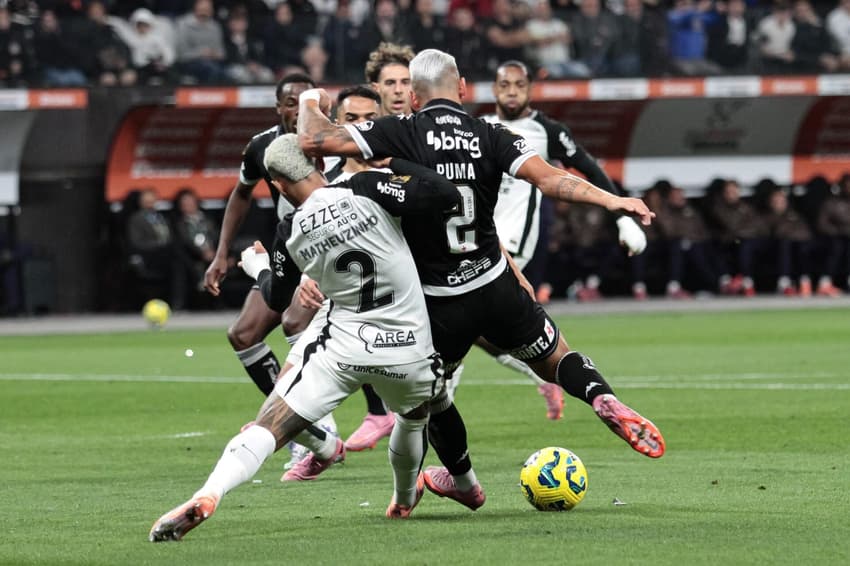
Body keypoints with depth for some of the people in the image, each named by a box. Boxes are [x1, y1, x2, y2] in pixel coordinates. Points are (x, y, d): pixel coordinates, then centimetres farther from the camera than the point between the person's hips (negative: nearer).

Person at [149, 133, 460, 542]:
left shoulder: (291, 233, -2)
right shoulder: (366, 190, -11)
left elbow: (276, 299, 15)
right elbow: (448, 196, -16)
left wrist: (257, 266, 37)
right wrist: (395, 163, -3)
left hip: (342, 351, -1)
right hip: (409, 351, 1)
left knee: (265, 430, -4)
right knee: (414, 416, 34)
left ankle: (207, 496, -27)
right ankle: (404, 500, 53)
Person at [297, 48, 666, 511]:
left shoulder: (402, 134, -11)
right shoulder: (491, 137, -4)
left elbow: (314, 141, -17)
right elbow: (548, 178, -17)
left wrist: (310, 103, 3)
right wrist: (612, 201, -19)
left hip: (437, 304, -2)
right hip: (496, 287, 2)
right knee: (555, 359, 22)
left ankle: (463, 481, 41)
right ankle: (606, 401, -8)